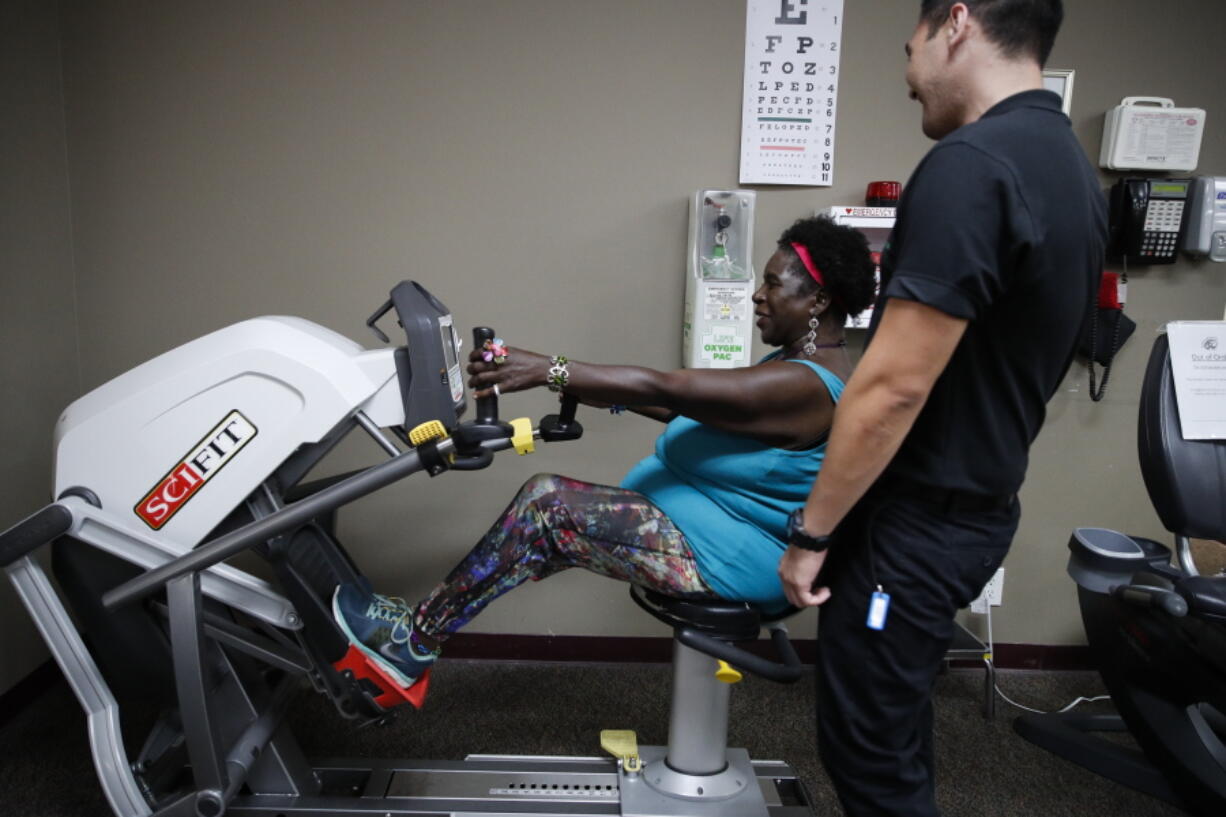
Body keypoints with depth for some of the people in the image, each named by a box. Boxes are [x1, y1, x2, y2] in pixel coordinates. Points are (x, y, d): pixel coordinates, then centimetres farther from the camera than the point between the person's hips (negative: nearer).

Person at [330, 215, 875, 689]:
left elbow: (664, 389, -29)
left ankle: (414, 641, -4)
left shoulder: (804, 385, -23)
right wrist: (607, 393, 7)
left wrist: (549, 371, -29)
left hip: (725, 559, -10)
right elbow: (694, 408, 15)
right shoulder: (798, 364, 9)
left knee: (547, 505, -15)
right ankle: (427, 621, 6)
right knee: (552, 515, 0)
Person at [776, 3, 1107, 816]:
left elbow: (893, 387, -25)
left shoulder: (969, 164, -22)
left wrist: (812, 533, -14)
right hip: (977, 505, 9)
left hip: (916, 521, -9)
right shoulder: (1070, 165, 9)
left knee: (868, 749, 8)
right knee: (894, 729, 25)